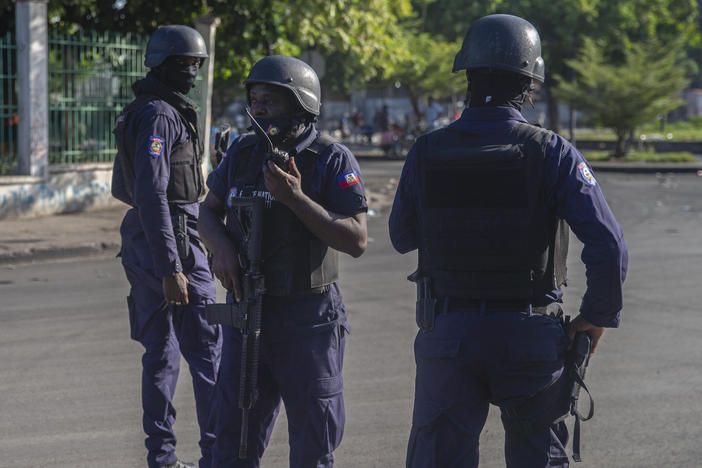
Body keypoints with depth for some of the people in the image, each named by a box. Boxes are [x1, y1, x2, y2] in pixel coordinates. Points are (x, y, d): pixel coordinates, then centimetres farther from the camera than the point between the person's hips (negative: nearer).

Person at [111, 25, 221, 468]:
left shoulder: (137, 114, 16)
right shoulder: (159, 115, -15)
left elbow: (122, 188, 24)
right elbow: (151, 194, -22)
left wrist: (184, 193, 25)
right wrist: (170, 269, -25)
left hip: (143, 244, 10)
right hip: (172, 244, -10)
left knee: (161, 352, 12)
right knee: (208, 351, -4)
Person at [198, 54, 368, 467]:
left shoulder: (332, 160, -10)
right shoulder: (243, 152, 5)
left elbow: (357, 240, -16)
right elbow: (208, 211, 16)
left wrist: (296, 199, -23)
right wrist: (222, 246, -6)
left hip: (308, 321, -4)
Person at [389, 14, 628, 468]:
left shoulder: (426, 153, -4)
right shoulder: (552, 153, -11)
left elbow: (402, 238, 10)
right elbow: (609, 246, -17)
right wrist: (599, 316, -3)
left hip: (447, 333, 1)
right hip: (529, 332, -1)